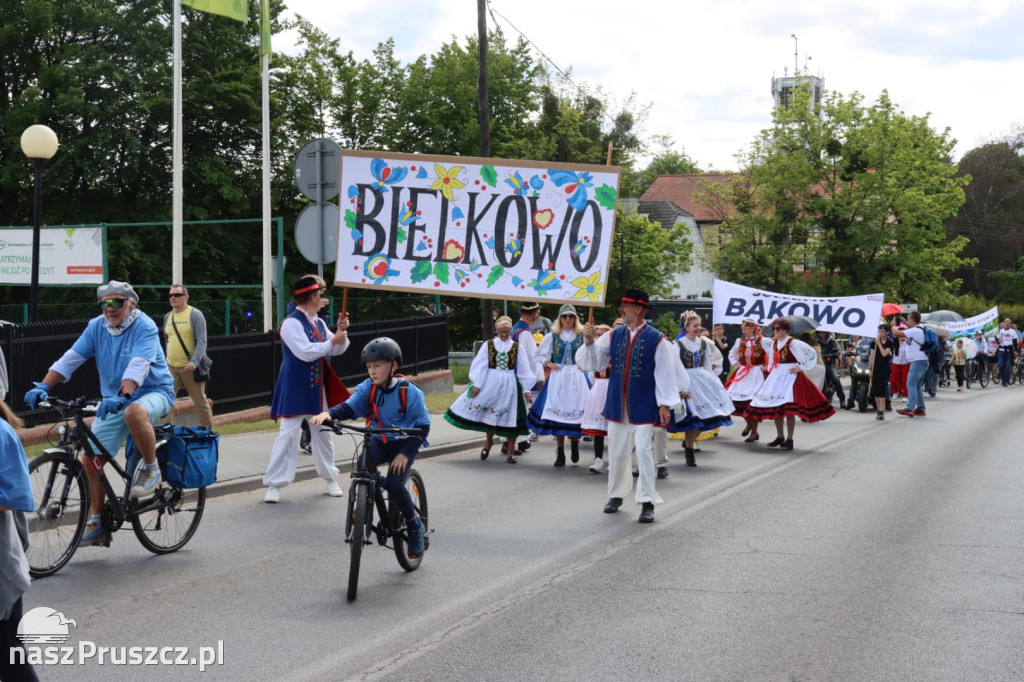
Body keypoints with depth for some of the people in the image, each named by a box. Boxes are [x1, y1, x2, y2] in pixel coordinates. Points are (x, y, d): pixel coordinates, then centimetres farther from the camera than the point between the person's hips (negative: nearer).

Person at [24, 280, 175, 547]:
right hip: (114, 401, 6)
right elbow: (71, 358, -5)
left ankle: (150, 468, -15)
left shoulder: (144, 327, -16)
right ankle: (96, 523, 13)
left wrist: (121, 396, -46)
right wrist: (42, 387, -18)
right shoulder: (97, 327, 1)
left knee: (134, 413, -41)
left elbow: (138, 366, -30)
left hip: (154, 393, -6)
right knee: (90, 457, -1)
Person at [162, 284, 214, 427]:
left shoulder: (195, 315, -4)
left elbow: (202, 341, -12)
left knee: (201, 402, 4)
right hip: (171, 367, 5)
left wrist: (194, 362, -25)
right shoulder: (167, 317, 14)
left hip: (190, 367, -5)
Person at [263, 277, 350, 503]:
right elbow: (305, 352, -24)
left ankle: (330, 478, 29)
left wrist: (341, 331, -5)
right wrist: (333, 340, -18)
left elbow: (336, 350, 13)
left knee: (323, 432, 15)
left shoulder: (319, 323, 9)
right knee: (288, 434, -7)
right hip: (295, 389, -7)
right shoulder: (291, 323, -15)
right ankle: (274, 484, -1)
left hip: (317, 388, 7)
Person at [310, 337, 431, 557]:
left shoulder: (410, 392, -15)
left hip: (403, 444, -3)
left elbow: (422, 426, -11)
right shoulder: (368, 388, -5)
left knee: (394, 484, -23)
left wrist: (406, 453, -20)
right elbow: (349, 407, -15)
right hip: (378, 442, 4)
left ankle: (414, 526, 1)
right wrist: (328, 413, -37)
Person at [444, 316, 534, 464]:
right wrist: (476, 384, -7)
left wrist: (526, 389, 1)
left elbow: (524, 370, 5)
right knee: (490, 414, 7)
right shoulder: (488, 345, 4)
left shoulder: (517, 347, 4)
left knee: (510, 417, -1)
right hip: (491, 384, 0)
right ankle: (488, 443, 30)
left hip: (509, 385, 0)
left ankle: (510, 452, 7)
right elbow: (480, 365, 1)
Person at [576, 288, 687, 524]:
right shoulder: (614, 335, 3)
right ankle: (616, 494, 30)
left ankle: (647, 502, 0)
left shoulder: (657, 340, -8)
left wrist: (665, 404, -11)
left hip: (643, 407, -4)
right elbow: (592, 362, 4)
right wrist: (589, 342, -14)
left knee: (643, 452, -8)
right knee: (617, 452, 12)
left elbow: (665, 373, -7)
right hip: (617, 405, 4)